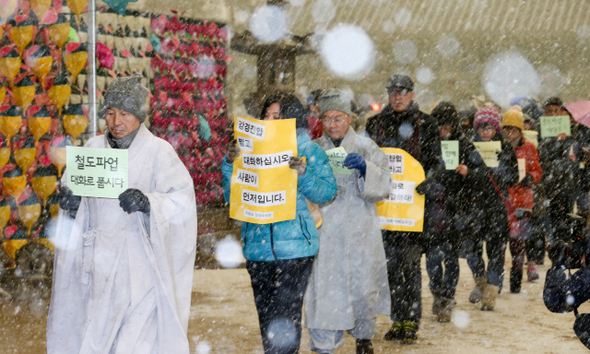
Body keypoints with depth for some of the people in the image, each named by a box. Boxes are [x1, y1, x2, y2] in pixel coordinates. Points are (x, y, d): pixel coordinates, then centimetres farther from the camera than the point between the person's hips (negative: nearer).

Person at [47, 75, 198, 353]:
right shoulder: (94, 147, 9)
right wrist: (69, 199, -7)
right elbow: (73, 183, 16)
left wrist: (148, 202, -31)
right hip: (96, 257, 5)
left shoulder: (158, 151, -5)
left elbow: (183, 199, -12)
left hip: (137, 260, -4)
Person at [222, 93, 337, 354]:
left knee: (285, 319, -8)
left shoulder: (308, 150, 2)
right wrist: (230, 165, -3)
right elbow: (232, 197, 12)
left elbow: (327, 192, -3)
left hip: (294, 247, -5)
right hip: (257, 246, 5)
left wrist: (304, 174, -18)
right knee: (266, 317, 11)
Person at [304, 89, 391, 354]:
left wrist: (365, 169, -20)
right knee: (323, 289, -7)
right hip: (325, 230, 0)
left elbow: (383, 186, -1)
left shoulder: (366, 148, 6)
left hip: (361, 232, 0)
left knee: (363, 287, 7)